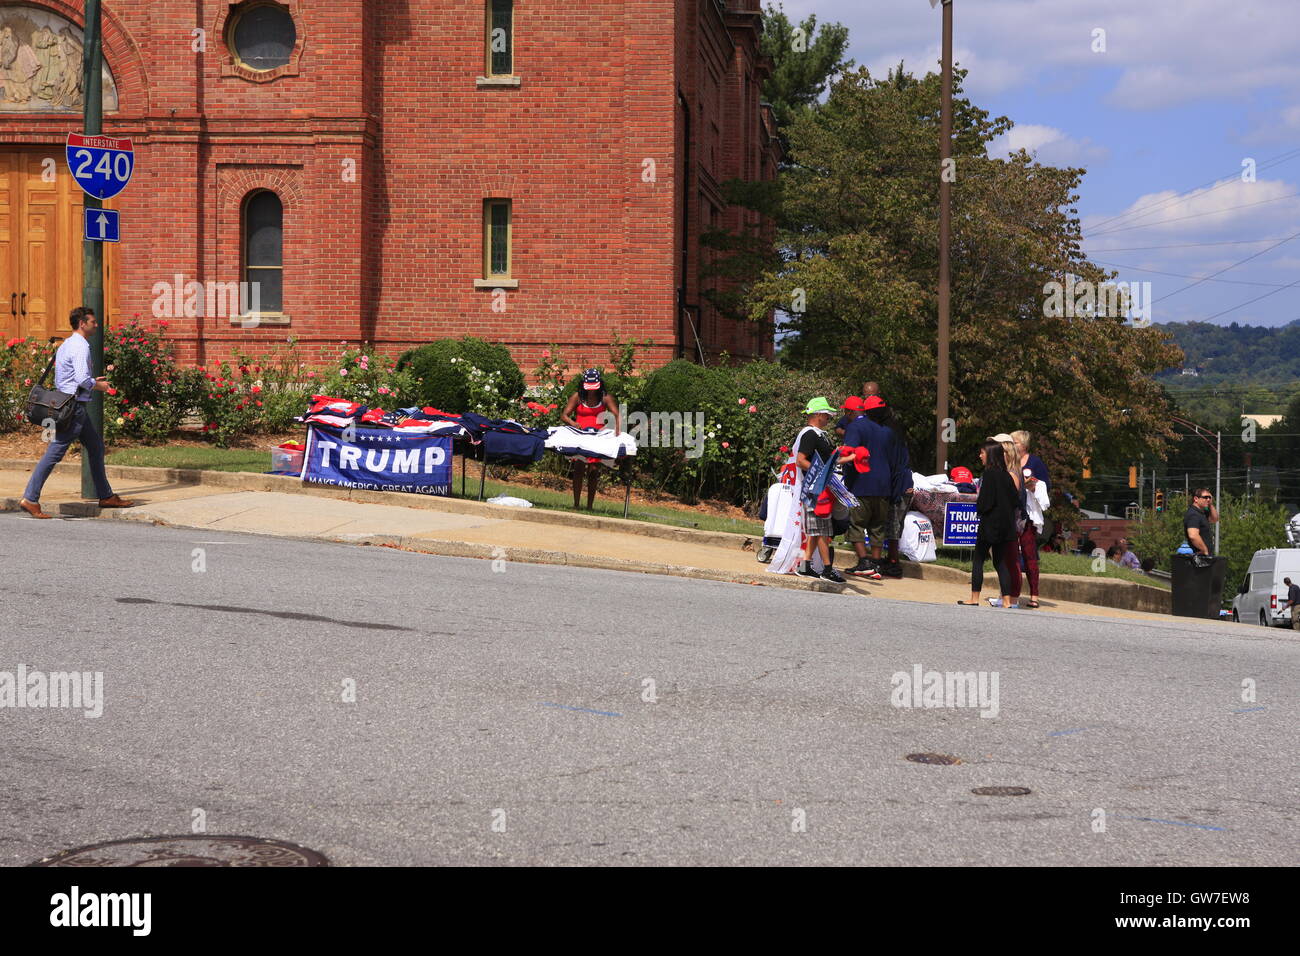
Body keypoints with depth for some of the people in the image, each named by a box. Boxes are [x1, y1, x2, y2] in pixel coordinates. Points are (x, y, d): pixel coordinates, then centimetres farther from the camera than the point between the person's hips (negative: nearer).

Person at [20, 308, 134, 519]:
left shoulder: (66, 345, 17)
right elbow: (82, 380, -24)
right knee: (55, 452, -9)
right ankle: (30, 499, -8)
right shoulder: (80, 347, -15)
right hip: (75, 406, -11)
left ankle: (106, 496, 22)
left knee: (96, 446, 16)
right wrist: (98, 386, -6)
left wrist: (92, 381, 18)